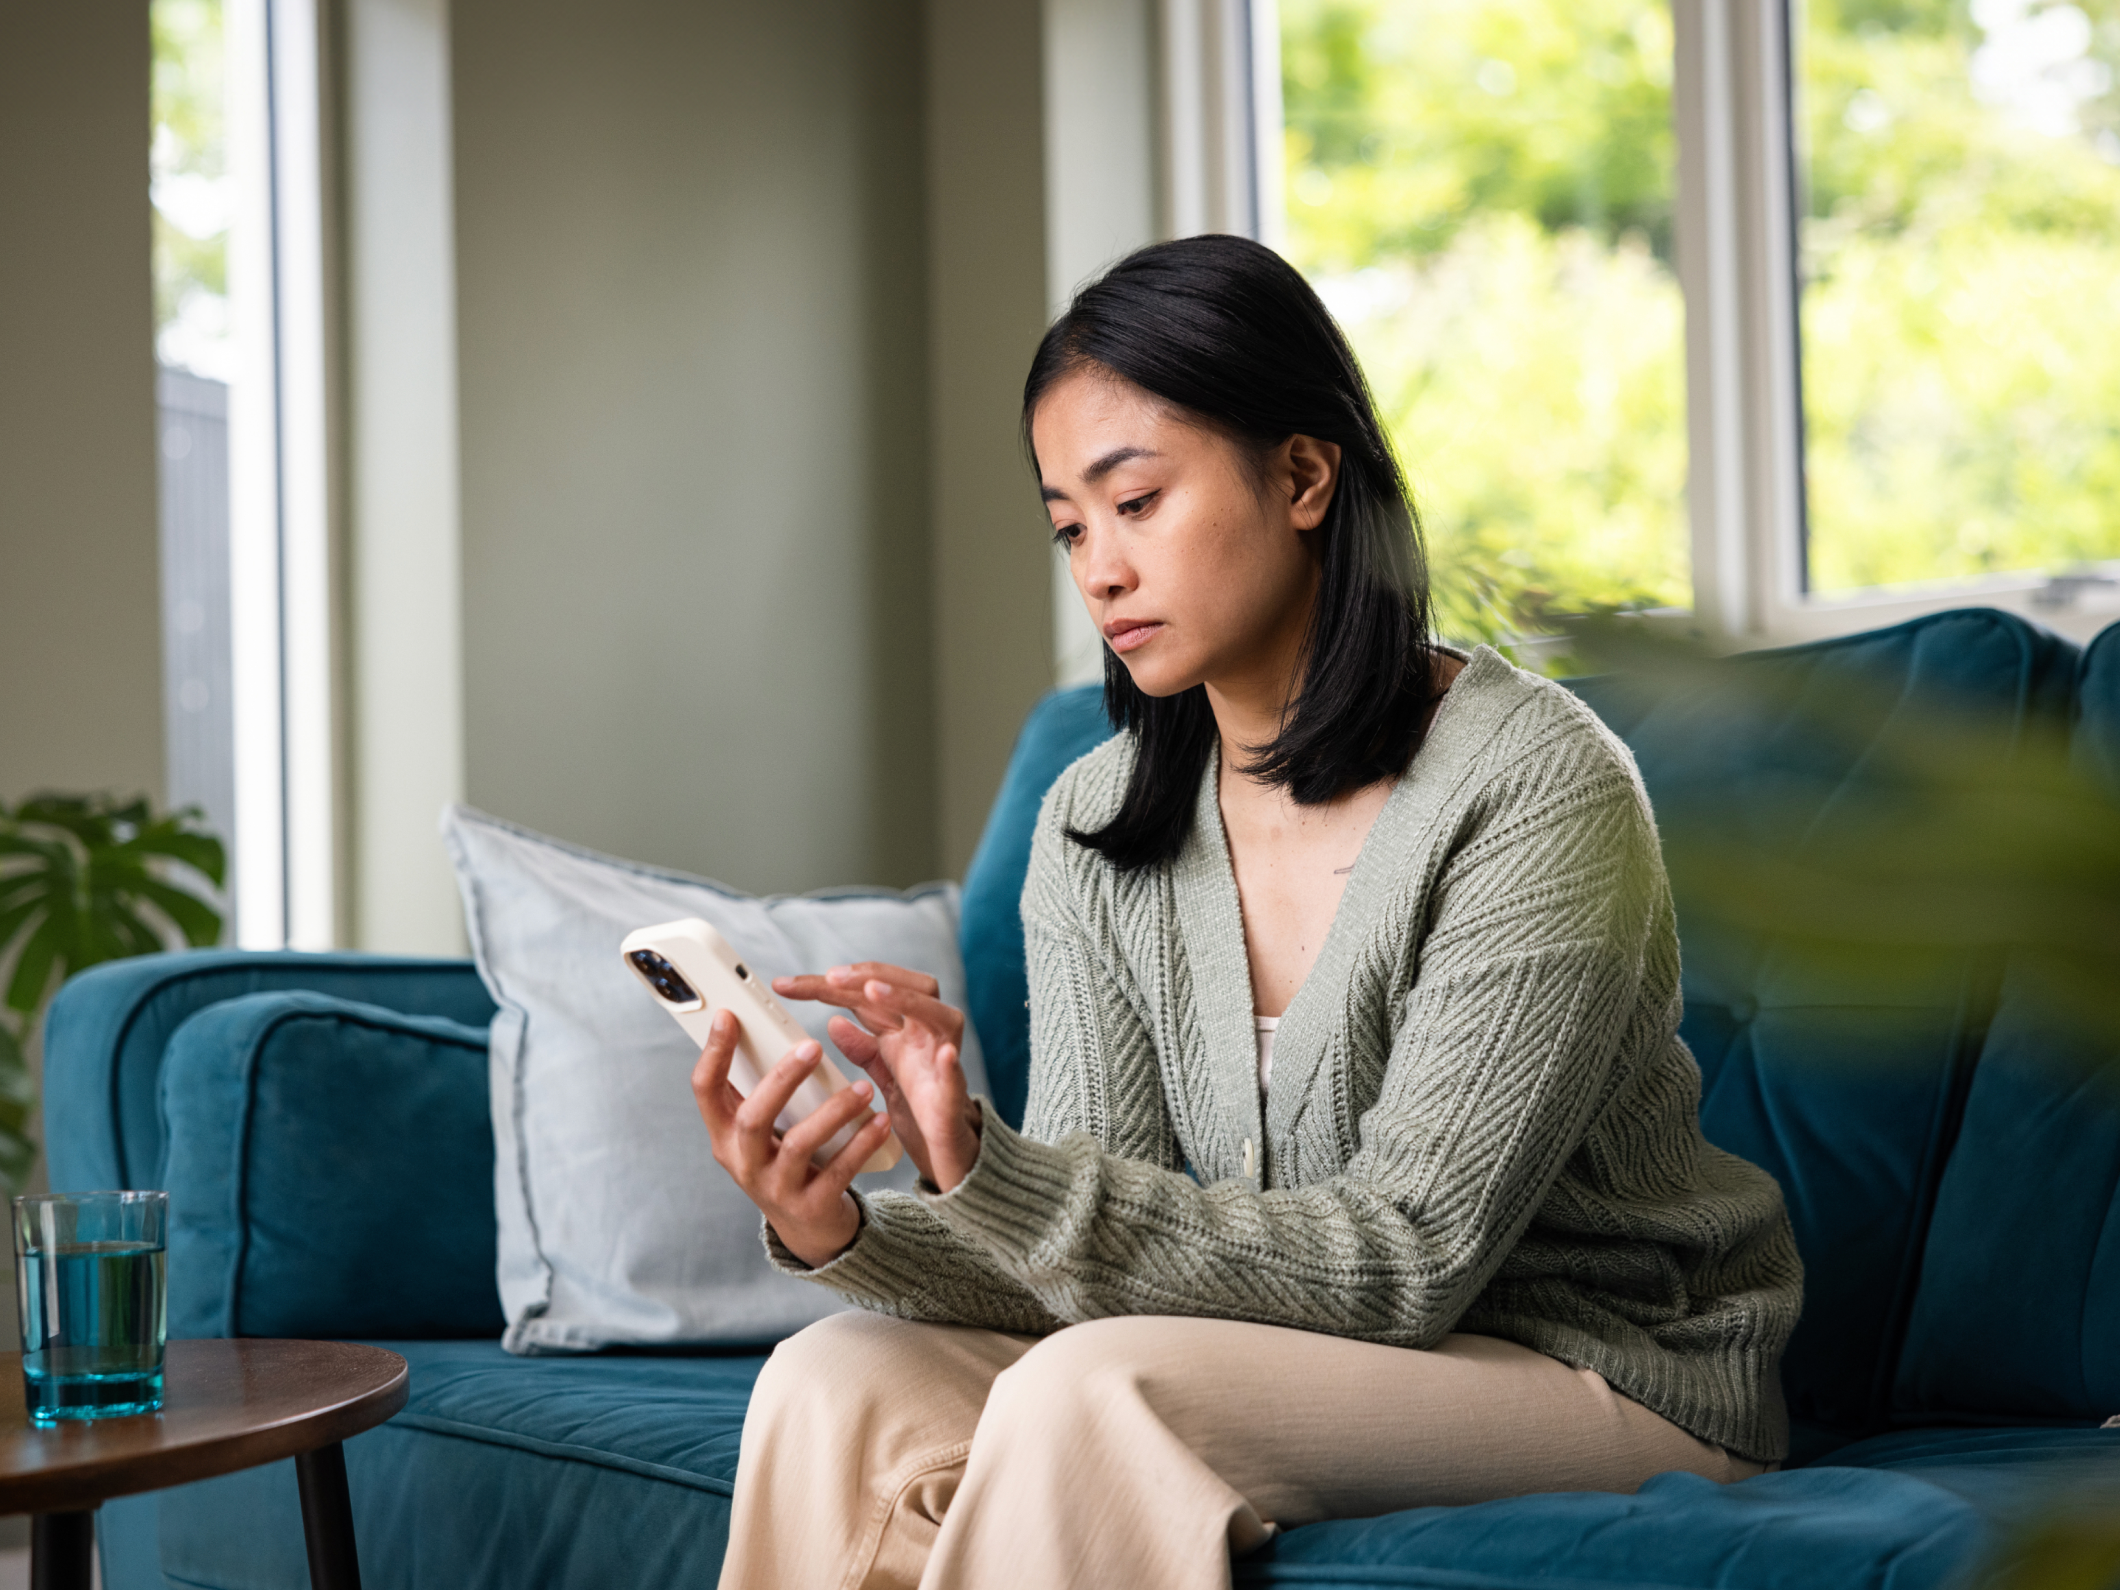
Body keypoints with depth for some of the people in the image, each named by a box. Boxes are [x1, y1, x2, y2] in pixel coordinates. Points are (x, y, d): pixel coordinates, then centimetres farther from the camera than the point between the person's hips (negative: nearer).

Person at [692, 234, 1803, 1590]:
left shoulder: (1535, 784, -18)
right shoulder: (1096, 828, 2)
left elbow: (1407, 1263, -22)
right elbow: (1093, 1252, -3)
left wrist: (992, 1174, -33)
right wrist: (842, 1233, -24)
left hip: (1613, 1377, -5)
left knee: (1089, 1396, -30)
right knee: (839, 1385, -17)